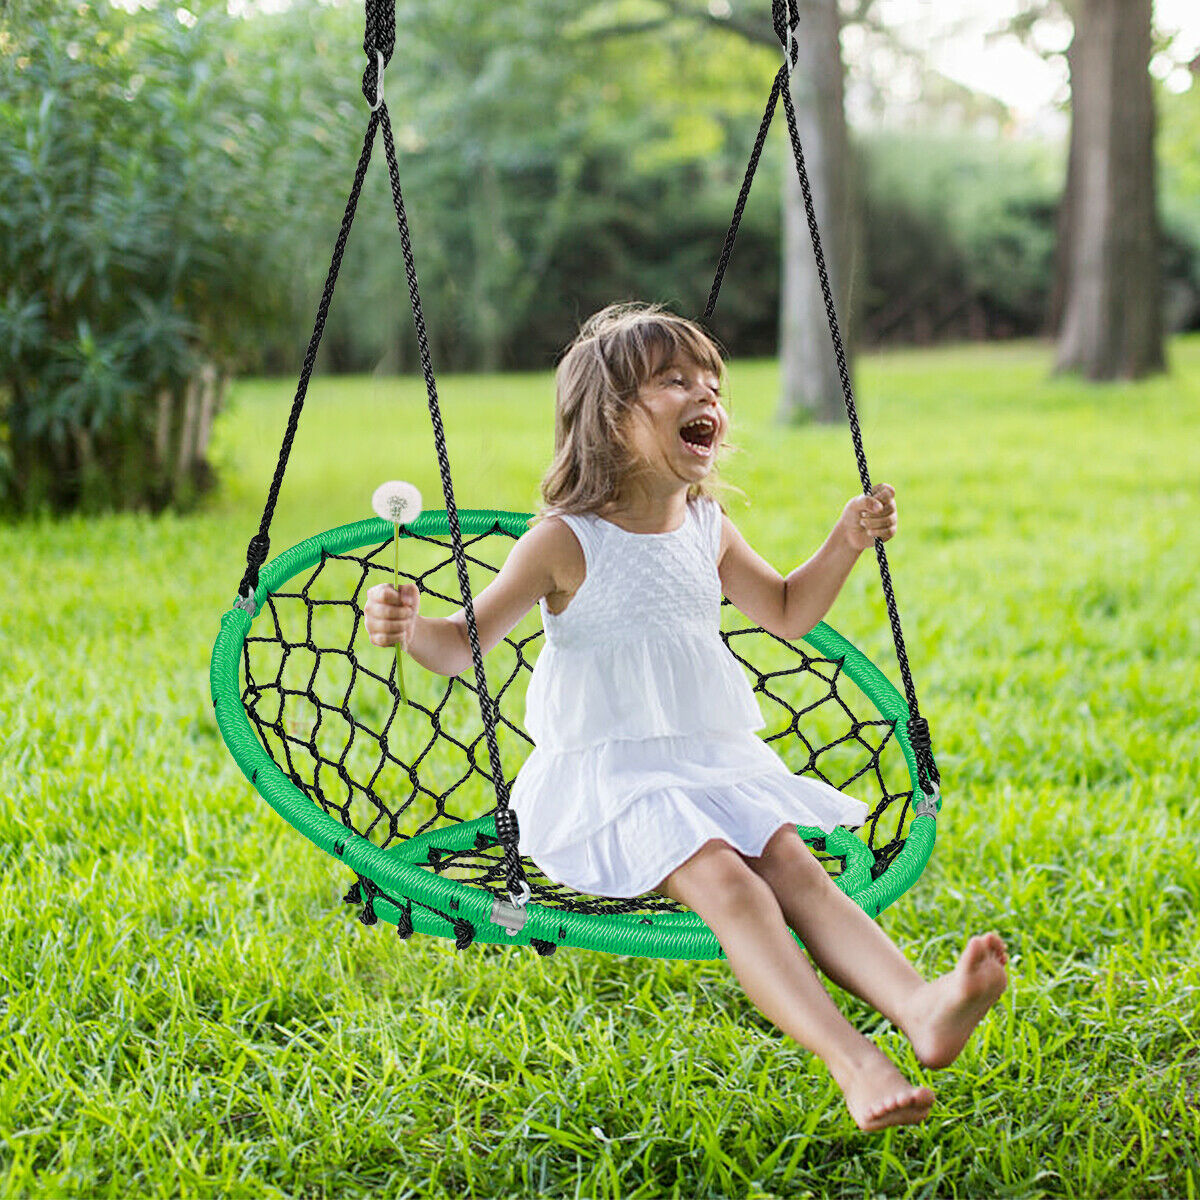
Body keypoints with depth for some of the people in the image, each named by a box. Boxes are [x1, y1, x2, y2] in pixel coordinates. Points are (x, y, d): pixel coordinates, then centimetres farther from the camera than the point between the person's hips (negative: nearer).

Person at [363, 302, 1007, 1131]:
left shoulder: (708, 530, 12)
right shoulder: (566, 541, -6)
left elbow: (787, 615, 26)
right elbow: (467, 644, -6)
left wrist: (846, 544, 10)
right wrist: (411, 629, -28)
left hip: (716, 764, 6)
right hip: (606, 776, -6)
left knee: (796, 867, -21)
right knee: (723, 880, -29)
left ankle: (921, 1006, -42)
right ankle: (853, 1064, -45)